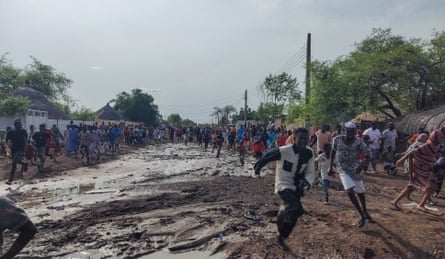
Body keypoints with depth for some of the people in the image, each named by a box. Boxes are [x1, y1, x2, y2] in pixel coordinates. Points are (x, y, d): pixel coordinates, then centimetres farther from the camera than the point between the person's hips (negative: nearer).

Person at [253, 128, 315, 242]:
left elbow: (311, 173, -2)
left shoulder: (309, 153, -9)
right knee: (296, 209, -30)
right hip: (284, 185, -6)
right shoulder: (284, 151, -24)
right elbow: (267, 157, -10)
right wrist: (257, 167, 3)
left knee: (291, 214, 15)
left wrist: (305, 180, -23)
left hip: (297, 187, 6)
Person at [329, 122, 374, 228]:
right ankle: (362, 215, -3)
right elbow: (333, 152, 9)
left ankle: (365, 212, 41)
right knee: (350, 191, -18)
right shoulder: (337, 139, -8)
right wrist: (331, 166, 9)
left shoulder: (359, 142, -12)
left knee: (360, 192, 14)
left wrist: (361, 166, -30)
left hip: (355, 169, 1)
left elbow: (367, 157, -12)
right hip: (343, 169, -1)